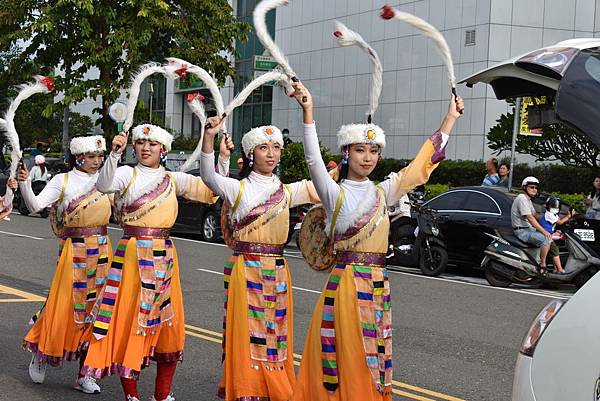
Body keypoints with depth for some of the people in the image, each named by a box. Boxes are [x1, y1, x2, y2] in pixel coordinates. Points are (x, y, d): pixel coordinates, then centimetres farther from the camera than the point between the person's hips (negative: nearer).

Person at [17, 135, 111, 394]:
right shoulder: (63, 181, -2)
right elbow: (35, 206, -11)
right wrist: (24, 184, -27)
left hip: (102, 251, 3)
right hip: (74, 251, -3)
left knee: (94, 309, 4)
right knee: (65, 307, -3)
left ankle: (84, 374, 12)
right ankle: (41, 353, 24)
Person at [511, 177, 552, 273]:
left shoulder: (528, 200, 18)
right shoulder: (522, 199, -17)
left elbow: (535, 215, 23)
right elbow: (530, 218, -25)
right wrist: (544, 231, -27)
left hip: (529, 229, 11)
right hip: (522, 231, -11)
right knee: (546, 239, -23)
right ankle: (542, 267, -17)